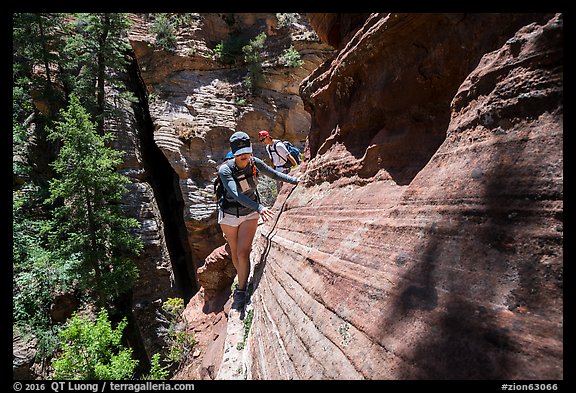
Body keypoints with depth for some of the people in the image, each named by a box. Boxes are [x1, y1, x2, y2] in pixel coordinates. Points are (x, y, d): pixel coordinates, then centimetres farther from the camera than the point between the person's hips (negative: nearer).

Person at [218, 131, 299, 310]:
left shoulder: (254, 163, -14)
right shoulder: (225, 169, -25)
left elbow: (274, 174, 3)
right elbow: (236, 194, -39)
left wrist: (296, 180, 1)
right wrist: (259, 207, -51)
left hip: (250, 214, 1)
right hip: (229, 215, -1)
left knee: (243, 253, -12)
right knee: (235, 254, 13)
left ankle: (241, 291, 6)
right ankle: (242, 280, 40)